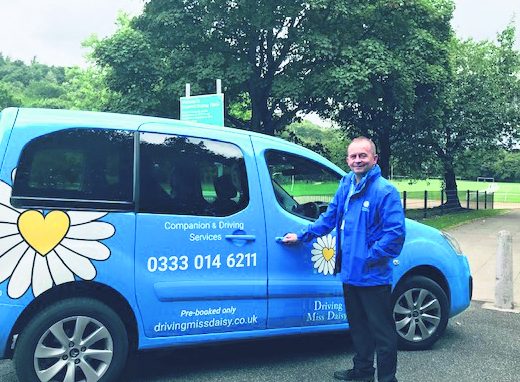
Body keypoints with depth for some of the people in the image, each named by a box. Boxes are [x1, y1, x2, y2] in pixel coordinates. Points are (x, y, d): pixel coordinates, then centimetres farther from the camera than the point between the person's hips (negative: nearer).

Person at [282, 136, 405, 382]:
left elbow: (395, 232, -20)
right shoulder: (346, 186, 9)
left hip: (373, 277, -8)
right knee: (358, 325, 21)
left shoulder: (385, 191, -15)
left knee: (382, 331, 4)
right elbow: (328, 218, 19)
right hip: (350, 273, 8)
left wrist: (369, 258, -18)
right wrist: (301, 236, 20)